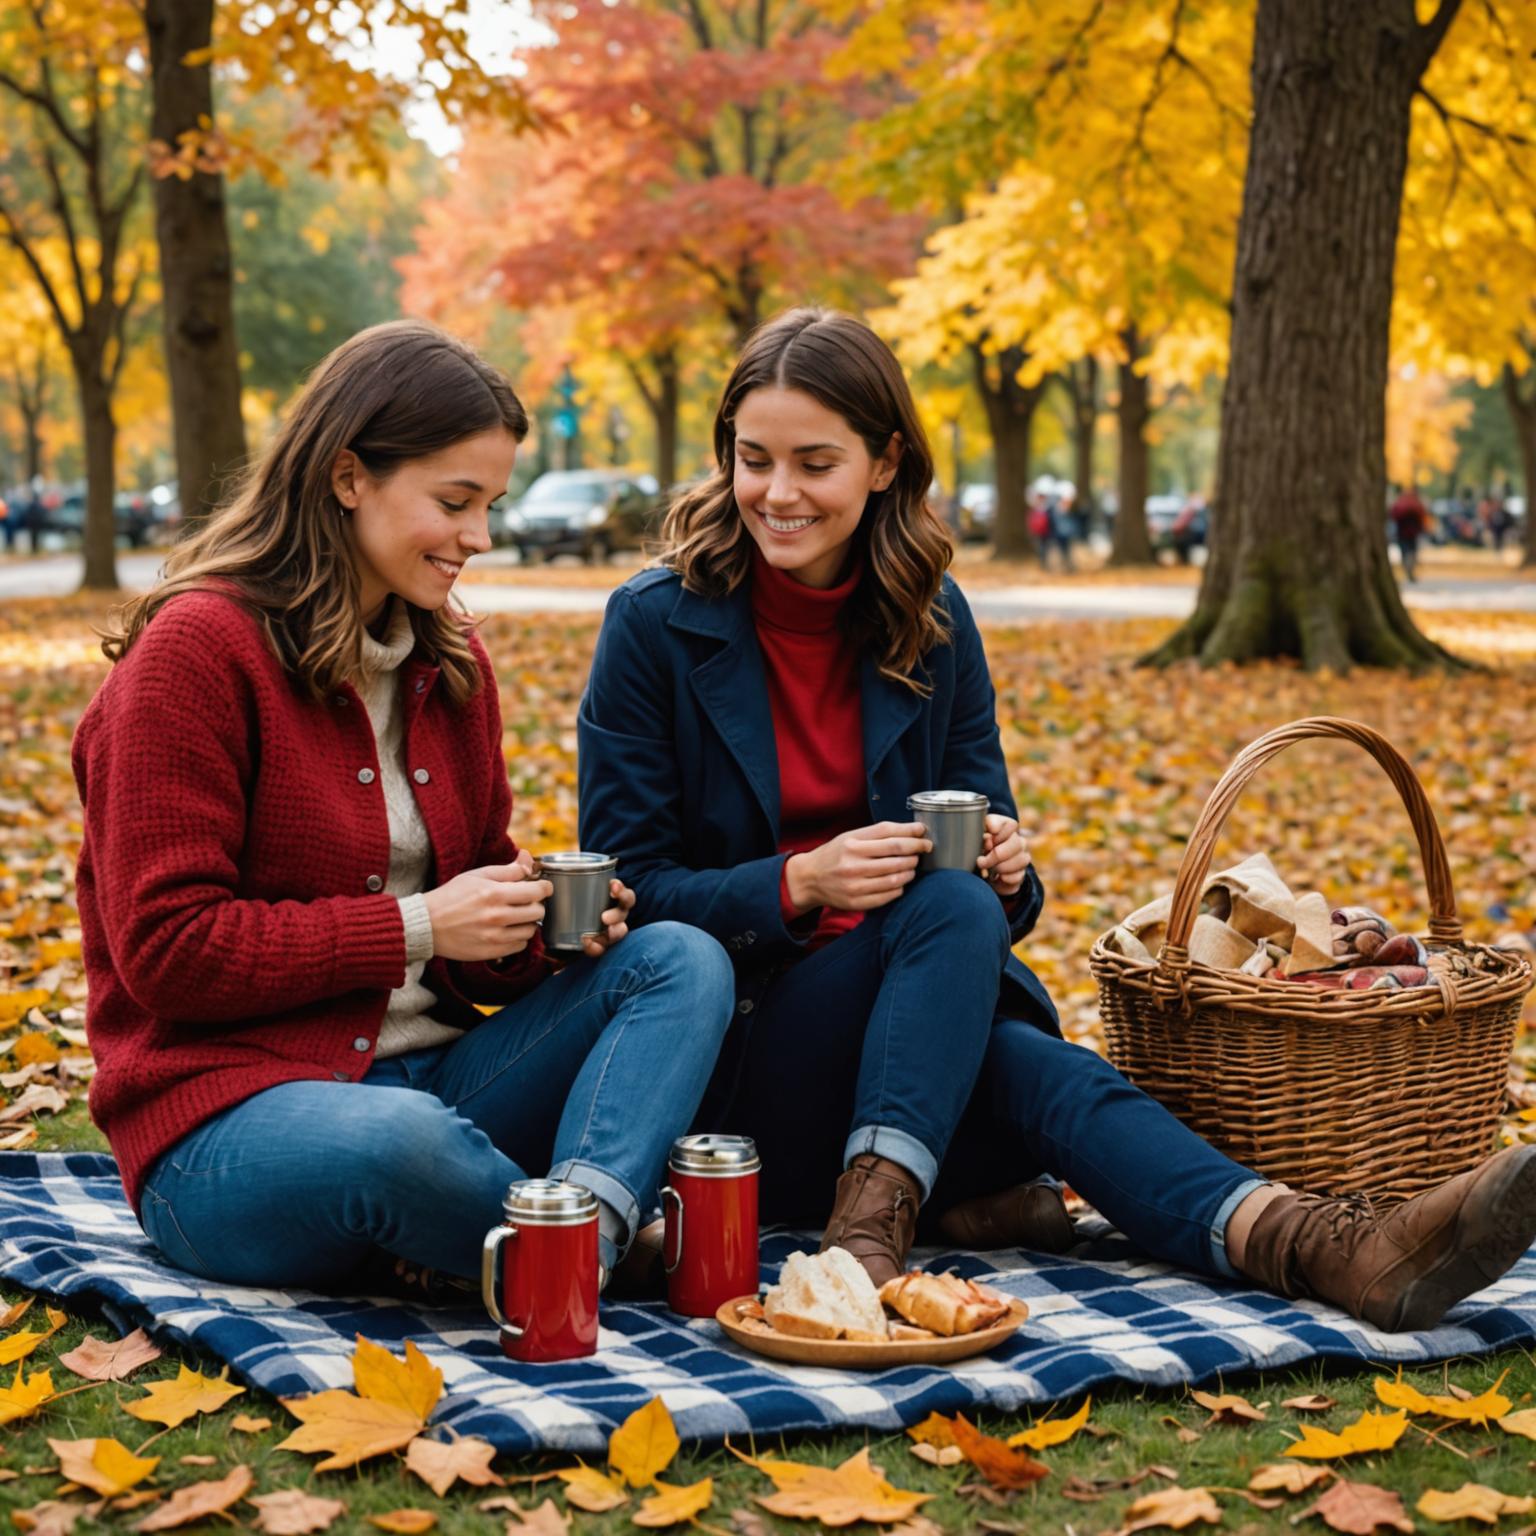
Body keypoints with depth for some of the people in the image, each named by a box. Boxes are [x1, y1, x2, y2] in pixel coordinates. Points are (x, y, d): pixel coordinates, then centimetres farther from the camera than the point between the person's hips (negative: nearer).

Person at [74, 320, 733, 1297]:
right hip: (225, 1120, -7)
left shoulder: (451, 660, 14)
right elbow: (164, 948, -14)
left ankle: (585, 1223, -37)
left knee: (684, 960, -13)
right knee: (399, 1141, -41)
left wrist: (542, 915, -2)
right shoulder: (197, 649, -9)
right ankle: (613, 1245, -15)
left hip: (429, 1074, 8)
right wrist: (413, 927, -17)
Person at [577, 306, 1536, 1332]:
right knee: (948, 908, -31)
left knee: (1047, 1079, -31)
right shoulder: (657, 625, -6)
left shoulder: (932, 622, 6)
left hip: (908, 1035, 4)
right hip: (733, 1056, -3)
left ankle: (1337, 1249, -49)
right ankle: (873, 1223, -44)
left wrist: (1005, 872, -15)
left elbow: (985, 843, 10)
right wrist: (797, 884, -24)